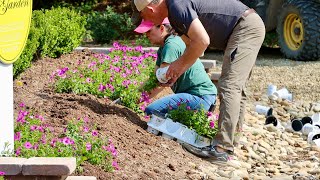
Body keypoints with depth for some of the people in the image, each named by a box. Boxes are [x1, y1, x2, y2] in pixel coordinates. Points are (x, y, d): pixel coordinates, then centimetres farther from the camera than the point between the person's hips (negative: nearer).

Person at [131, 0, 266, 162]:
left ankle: (221, 149, -20)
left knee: (229, 86, -16)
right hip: (250, 26, 11)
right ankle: (231, 139, 23)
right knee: (236, 88, 16)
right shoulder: (174, 14, 13)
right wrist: (176, 72, 13)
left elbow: (202, 41, -24)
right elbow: (192, 45, 22)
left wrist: (180, 64, -11)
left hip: (245, 26, -11)